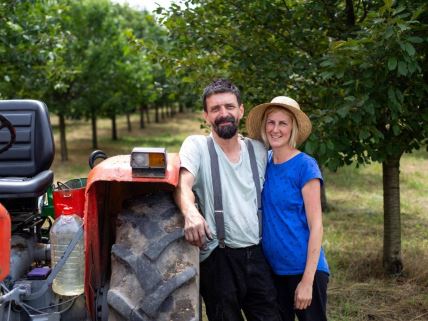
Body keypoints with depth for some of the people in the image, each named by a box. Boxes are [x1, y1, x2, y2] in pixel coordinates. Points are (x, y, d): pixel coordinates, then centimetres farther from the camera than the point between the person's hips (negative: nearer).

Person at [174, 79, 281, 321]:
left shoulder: (259, 150, 9)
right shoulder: (196, 145, -3)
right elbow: (183, 183, -20)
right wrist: (190, 211, -41)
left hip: (257, 255, 4)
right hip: (218, 257, -4)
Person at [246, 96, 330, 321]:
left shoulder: (305, 166, -11)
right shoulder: (264, 161, 4)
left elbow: (316, 226, -13)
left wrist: (307, 280, -17)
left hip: (303, 270, -6)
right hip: (272, 269, 6)